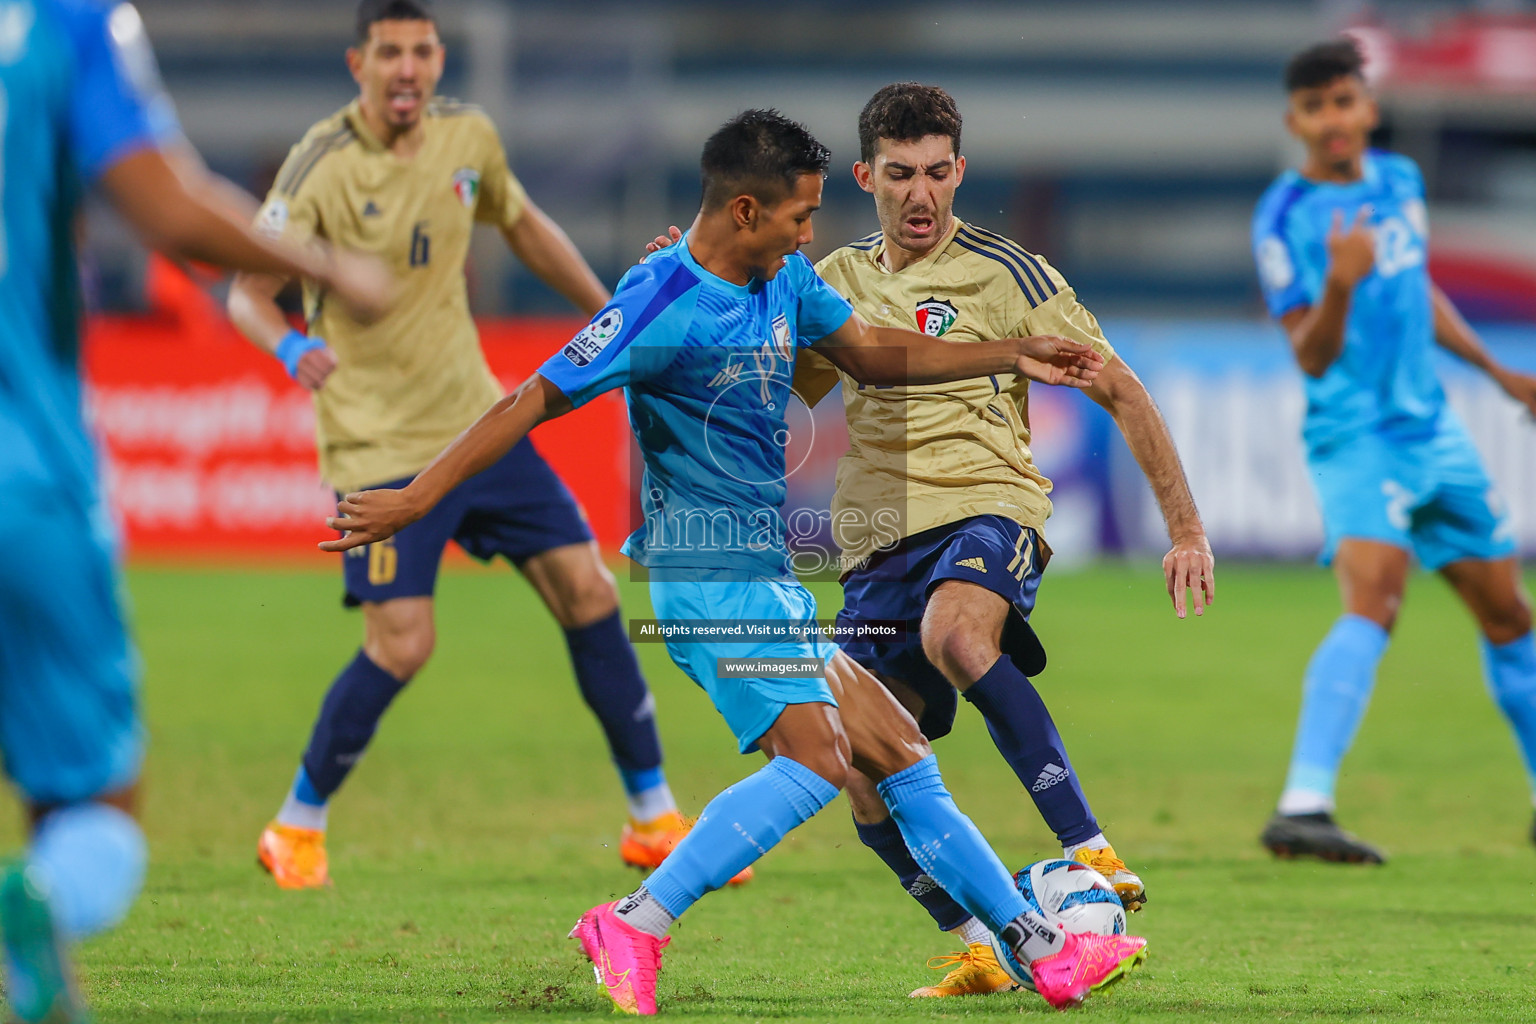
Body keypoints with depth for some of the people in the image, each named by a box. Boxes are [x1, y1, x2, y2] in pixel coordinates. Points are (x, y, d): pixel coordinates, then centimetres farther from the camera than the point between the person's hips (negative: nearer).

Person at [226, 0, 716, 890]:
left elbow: (525, 226, 21)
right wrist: (290, 346, -39)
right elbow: (249, 289, -17)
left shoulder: (468, 137, 2)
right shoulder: (323, 165, -15)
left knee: (589, 591, 1)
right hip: (378, 441, -6)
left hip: (475, 416, 6)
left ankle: (656, 823, 13)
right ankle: (297, 828, 8)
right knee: (401, 645, -15)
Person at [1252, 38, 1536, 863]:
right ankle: (1303, 806, -37)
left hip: (1433, 430, 7)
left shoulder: (1400, 180, 8)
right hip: (1355, 438, -7)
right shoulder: (1284, 219, -12)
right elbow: (1311, 358, -17)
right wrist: (1339, 286, -35)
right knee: (1373, 601, -28)